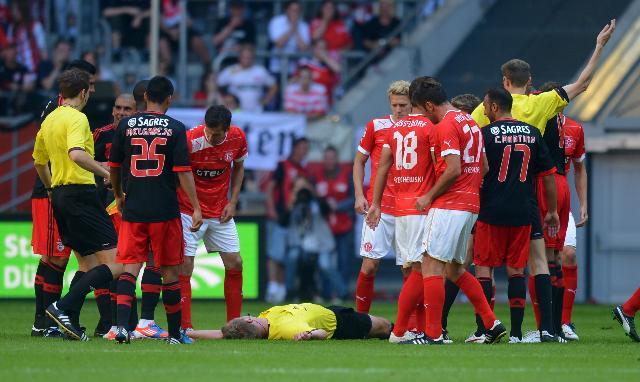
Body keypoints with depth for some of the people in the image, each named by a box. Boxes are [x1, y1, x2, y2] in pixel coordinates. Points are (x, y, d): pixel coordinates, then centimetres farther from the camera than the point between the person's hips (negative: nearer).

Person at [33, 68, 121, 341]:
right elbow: (76, 153, -28)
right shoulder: (77, 118, -10)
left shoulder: (49, 120, 17)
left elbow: (39, 161, 28)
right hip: (80, 192, -9)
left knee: (88, 263, 16)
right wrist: (105, 173, -23)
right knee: (114, 264, -10)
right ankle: (64, 307, -20)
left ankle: (71, 322, 6)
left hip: (59, 195, 9)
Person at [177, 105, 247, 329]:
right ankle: (185, 327, -8)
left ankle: (234, 324, 15)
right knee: (185, 265, -10)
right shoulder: (190, 140, -23)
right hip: (189, 211, -5)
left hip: (220, 211, 5)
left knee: (235, 263, 4)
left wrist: (232, 202, 2)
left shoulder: (237, 138, -8)